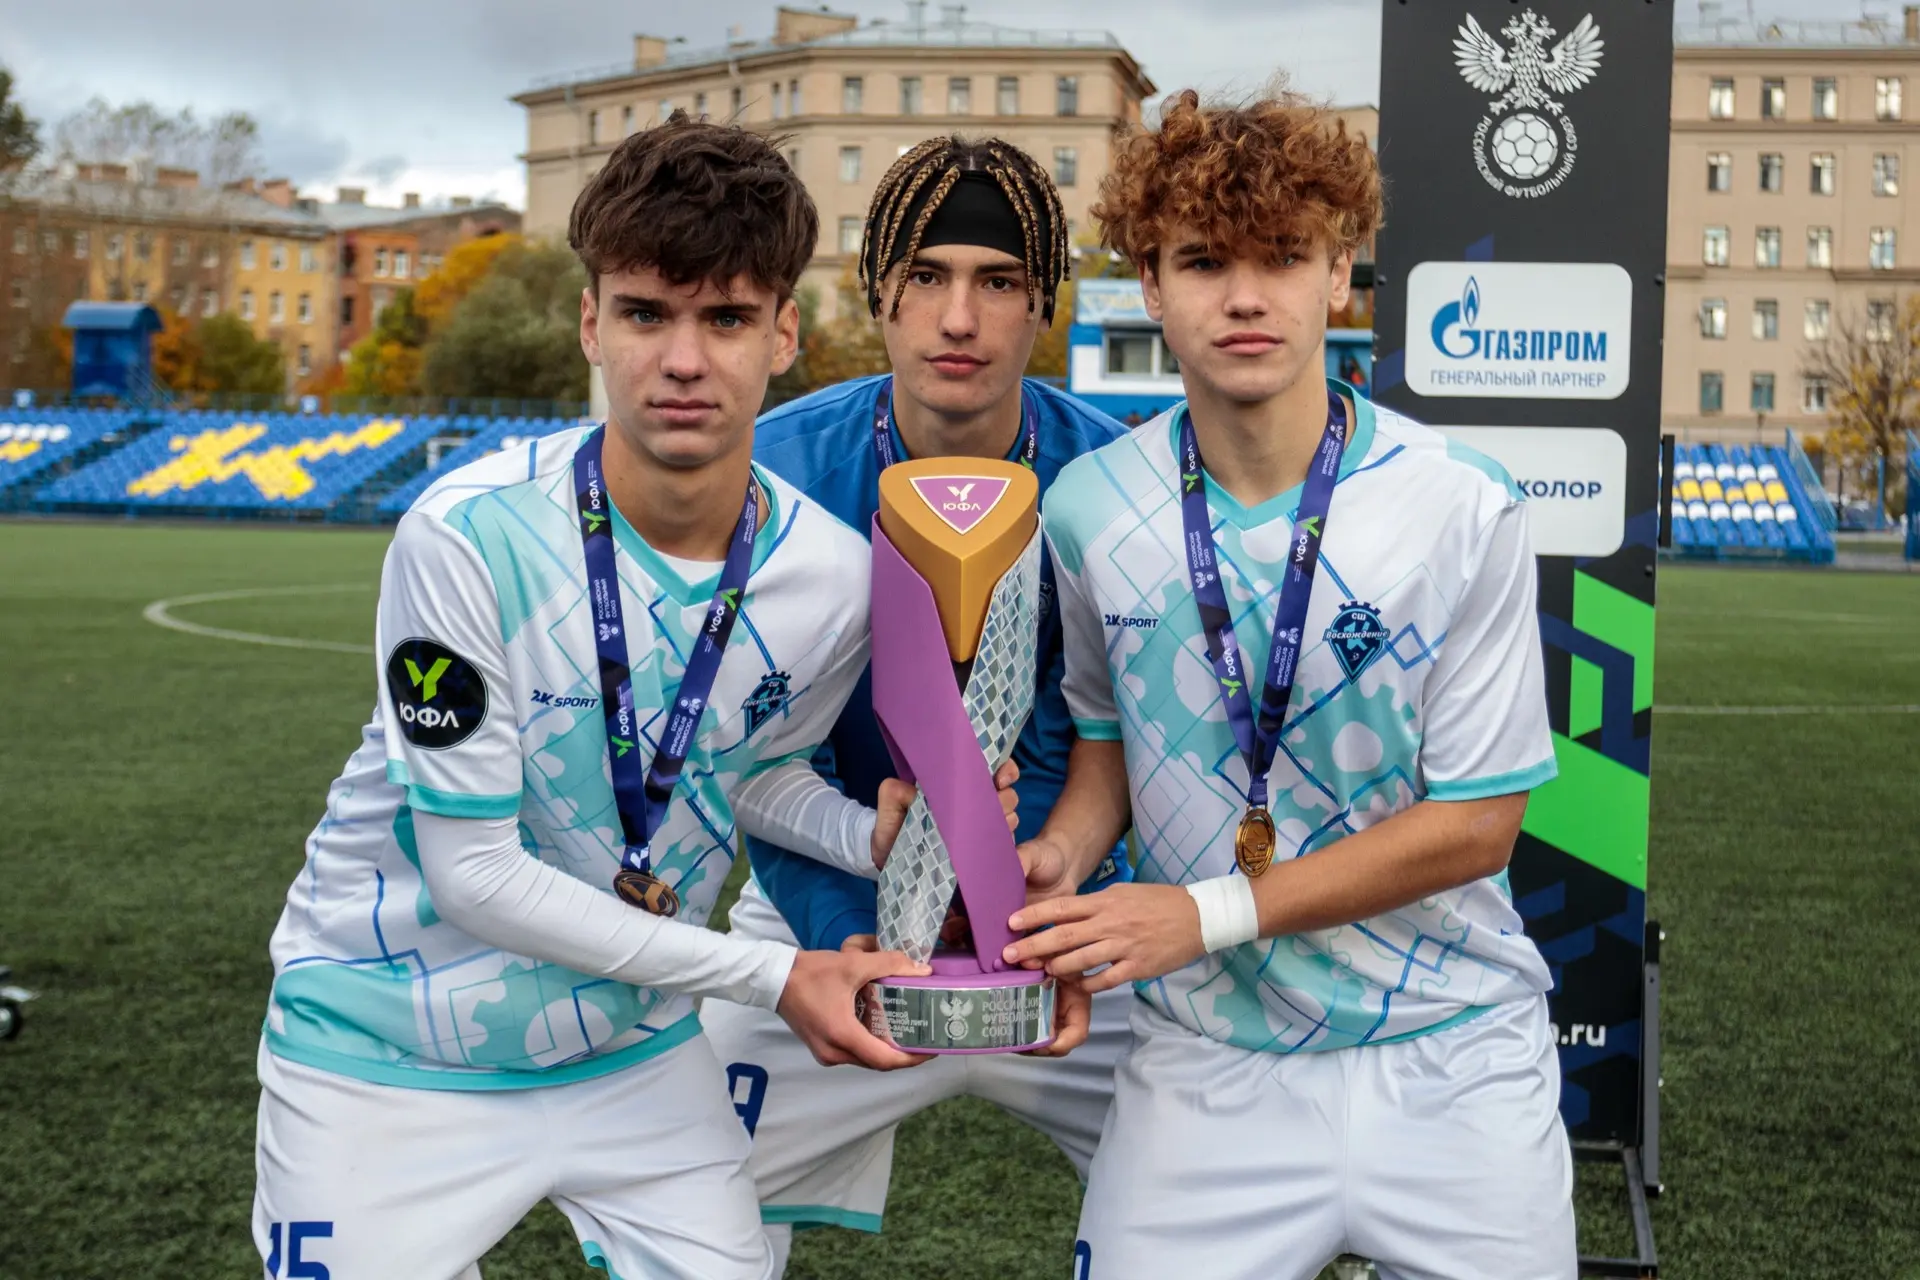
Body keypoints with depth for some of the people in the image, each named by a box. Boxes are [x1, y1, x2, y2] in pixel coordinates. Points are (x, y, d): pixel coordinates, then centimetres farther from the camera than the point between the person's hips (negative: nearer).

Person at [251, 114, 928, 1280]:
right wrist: (767, 976, -20)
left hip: (636, 1048, 4)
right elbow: (472, 869, -21)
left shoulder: (832, 575, -12)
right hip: (391, 1053, -3)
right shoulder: (472, 536, -25)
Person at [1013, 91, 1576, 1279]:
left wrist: (1213, 910, -17)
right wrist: (1063, 851, -8)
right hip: (1209, 1059, 1)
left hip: (1452, 1057, -1)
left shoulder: (1464, 509, -13)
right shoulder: (1091, 507, -4)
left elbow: (1477, 821, -11)